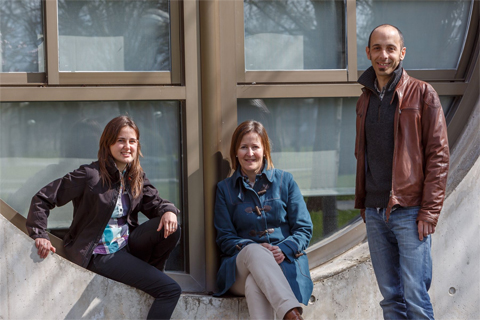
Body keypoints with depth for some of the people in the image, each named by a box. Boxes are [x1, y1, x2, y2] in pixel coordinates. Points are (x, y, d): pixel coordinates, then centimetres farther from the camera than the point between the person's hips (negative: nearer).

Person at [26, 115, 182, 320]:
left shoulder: (136, 178, 4)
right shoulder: (90, 175, -15)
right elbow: (43, 199, -12)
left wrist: (168, 211, -20)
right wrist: (40, 235, -22)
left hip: (127, 245, 6)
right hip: (100, 255, -6)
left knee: (170, 229, -22)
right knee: (170, 290, -18)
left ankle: (148, 275, 1)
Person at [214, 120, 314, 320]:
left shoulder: (285, 181, 13)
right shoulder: (225, 189, 15)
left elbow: (304, 229, 9)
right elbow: (225, 238, 9)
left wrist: (284, 249, -13)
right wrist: (255, 248, -12)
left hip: (283, 263, 0)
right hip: (242, 264, 0)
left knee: (254, 284, -35)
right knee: (253, 251, -38)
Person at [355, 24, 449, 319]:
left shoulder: (422, 94, -3)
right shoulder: (365, 100, 15)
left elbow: (439, 155, -7)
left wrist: (429, 211, -13)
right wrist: (362, 203, 14)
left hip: (410, 212, -5)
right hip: (375, 213, 6)